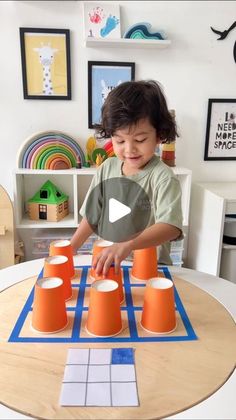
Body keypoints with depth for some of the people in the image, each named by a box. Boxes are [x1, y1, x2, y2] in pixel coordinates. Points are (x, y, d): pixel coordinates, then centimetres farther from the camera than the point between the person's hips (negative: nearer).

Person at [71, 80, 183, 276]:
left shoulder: (163, 177, -15)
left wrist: (127, 244, -42)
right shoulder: (107, 168, 2)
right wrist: (70, 249, 10)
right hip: (107, 264, 5)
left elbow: (171, 226, -27)